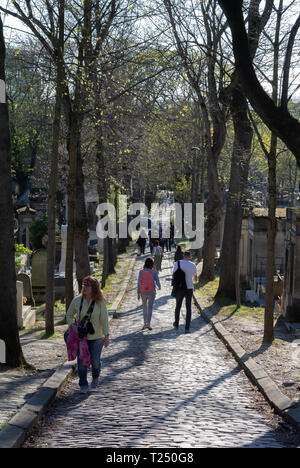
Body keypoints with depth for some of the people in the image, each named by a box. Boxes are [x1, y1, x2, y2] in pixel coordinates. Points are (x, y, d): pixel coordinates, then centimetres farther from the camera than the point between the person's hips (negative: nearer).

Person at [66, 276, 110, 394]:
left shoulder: (100, 303, -9)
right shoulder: (77, 300, -3)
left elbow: (104, 320, -9)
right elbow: (69, 315, 8)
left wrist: (106, 336, -17)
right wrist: (72, 325, -11)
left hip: (96, 337, -2)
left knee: (95, 361, 2)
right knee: (82, 361, 0)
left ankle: (95, 377, 36)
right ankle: (83, 385, 14)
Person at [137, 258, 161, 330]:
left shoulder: (141, 272, -4)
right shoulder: (154, 272, -10)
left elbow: (139, 282, -3)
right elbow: (157, 281, -6)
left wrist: (138, 293, 3)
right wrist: (159, 286, 17)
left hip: (143, 292, 2)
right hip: (151, 292, -2)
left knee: (144, 307, 18)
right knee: (150, 308, 3)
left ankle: (145, 323, 23)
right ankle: (148, 323, -12)